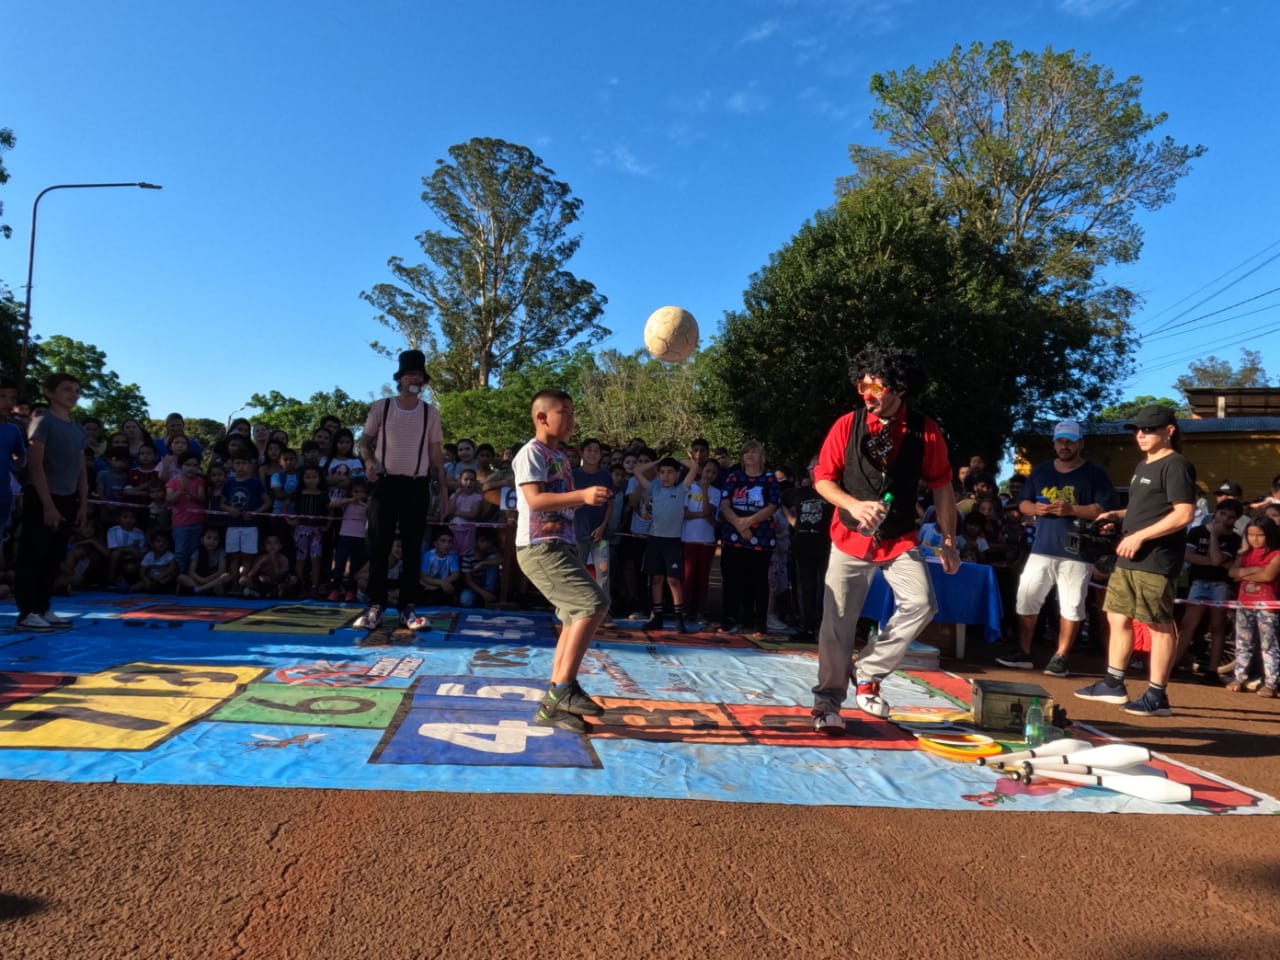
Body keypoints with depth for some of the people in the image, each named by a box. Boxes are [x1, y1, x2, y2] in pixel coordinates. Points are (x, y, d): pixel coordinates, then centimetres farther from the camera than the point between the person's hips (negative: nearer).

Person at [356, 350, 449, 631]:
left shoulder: (430, 413, 6)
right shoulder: (381, 408, 2)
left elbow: (436, 453, 9)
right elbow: (365, 441, 8)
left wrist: (444, 487, 3)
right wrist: (368, 460, -14)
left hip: (417, 485, 1)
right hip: (386, 483, -1)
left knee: (412, 549, 3)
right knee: (378, 547, -1)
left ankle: (407, 608, 9)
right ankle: (376, 607, 4)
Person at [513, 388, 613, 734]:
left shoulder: (560, 456, 19)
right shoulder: (532, 452, -10)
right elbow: (536, 499, -23)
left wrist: (589, 498, 14)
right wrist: (582, 495, -32)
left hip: (561, 546, 10)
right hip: (540, 548, -10)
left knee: (578, 616, 9)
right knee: (594, 604, -20)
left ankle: (552, 705, 12)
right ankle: (564, 688, -15)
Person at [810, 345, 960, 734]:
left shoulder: (925, 432, -7)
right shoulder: (847, 425, -8)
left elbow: (942, 487, 2)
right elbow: (822, 478, -4)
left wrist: (949, 541, 1)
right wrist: (854, 505, -21)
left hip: (900, 540, 1)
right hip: (850, 537, 0)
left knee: (922, 604, -17)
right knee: (837, 620, -2)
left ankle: (868, 673, 2)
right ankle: (828, 700, 13)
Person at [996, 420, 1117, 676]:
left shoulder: (1095, 474, 0)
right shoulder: (1041, 471, 14)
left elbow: (1105, 510, -9)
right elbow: (1022, 504, 16)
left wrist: (1071, 509, -20)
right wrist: (1035, 508, -6)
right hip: (1041, 549, 4)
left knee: (1071, 606, 1)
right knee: (1026, 600, 4)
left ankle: (1060, 657, 10)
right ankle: (1023, 652, 14)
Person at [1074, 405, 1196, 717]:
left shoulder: (1175, 465, -11)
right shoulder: (1143, 466, 19)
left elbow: (1184, 514, -19)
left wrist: (1139, 536, -20)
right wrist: (1118, 515, 13)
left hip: (1155, 561, -10)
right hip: (1129, 559, 10)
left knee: (1159, 625, -3)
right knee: (1118, 618, 13)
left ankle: (1157, 696, 3)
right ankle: (1113, 684, 23)